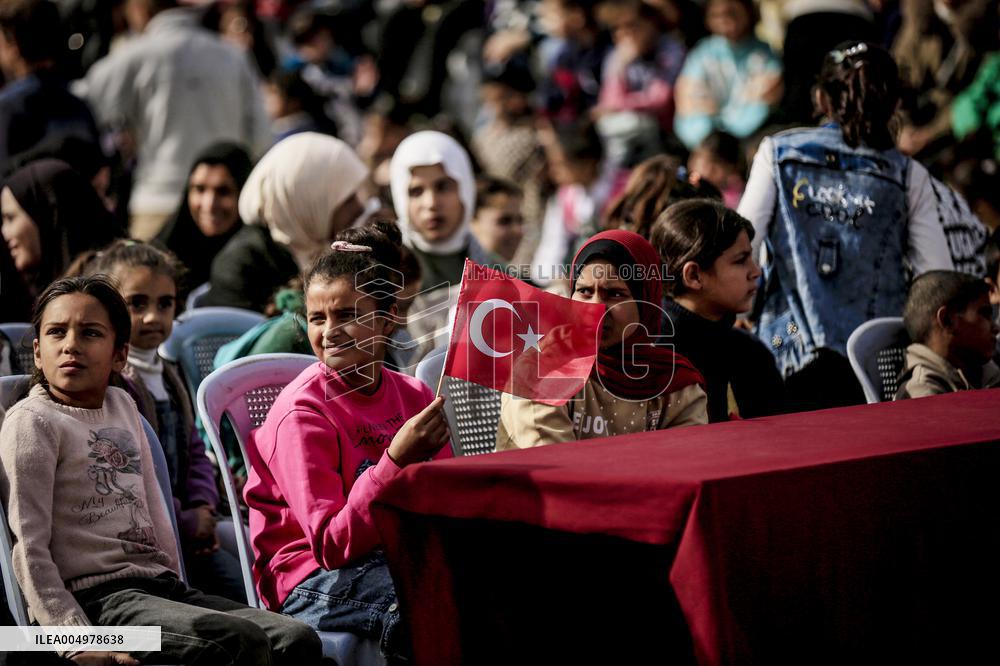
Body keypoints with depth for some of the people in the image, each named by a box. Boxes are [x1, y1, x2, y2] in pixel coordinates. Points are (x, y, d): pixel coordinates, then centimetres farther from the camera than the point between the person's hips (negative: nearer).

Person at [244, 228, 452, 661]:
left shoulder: (412, 395, 7)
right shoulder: (301, 413, -11)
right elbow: (333, 546, -18)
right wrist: (397, 460, -29)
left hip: (397, 558, 7)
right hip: (313, 583, -7)